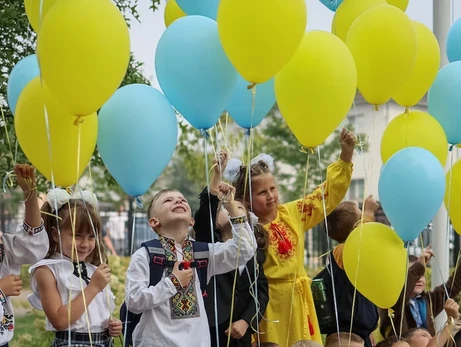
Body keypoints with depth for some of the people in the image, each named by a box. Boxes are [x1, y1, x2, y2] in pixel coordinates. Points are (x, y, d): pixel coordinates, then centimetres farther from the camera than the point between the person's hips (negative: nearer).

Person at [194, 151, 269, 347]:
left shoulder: (255, 253, 13)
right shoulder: (209, 244, 3)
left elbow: (261, 291, 6)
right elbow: (203, 217, -16)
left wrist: (246, 321, -9)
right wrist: (216, 176, -26)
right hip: (209, 330, -3)